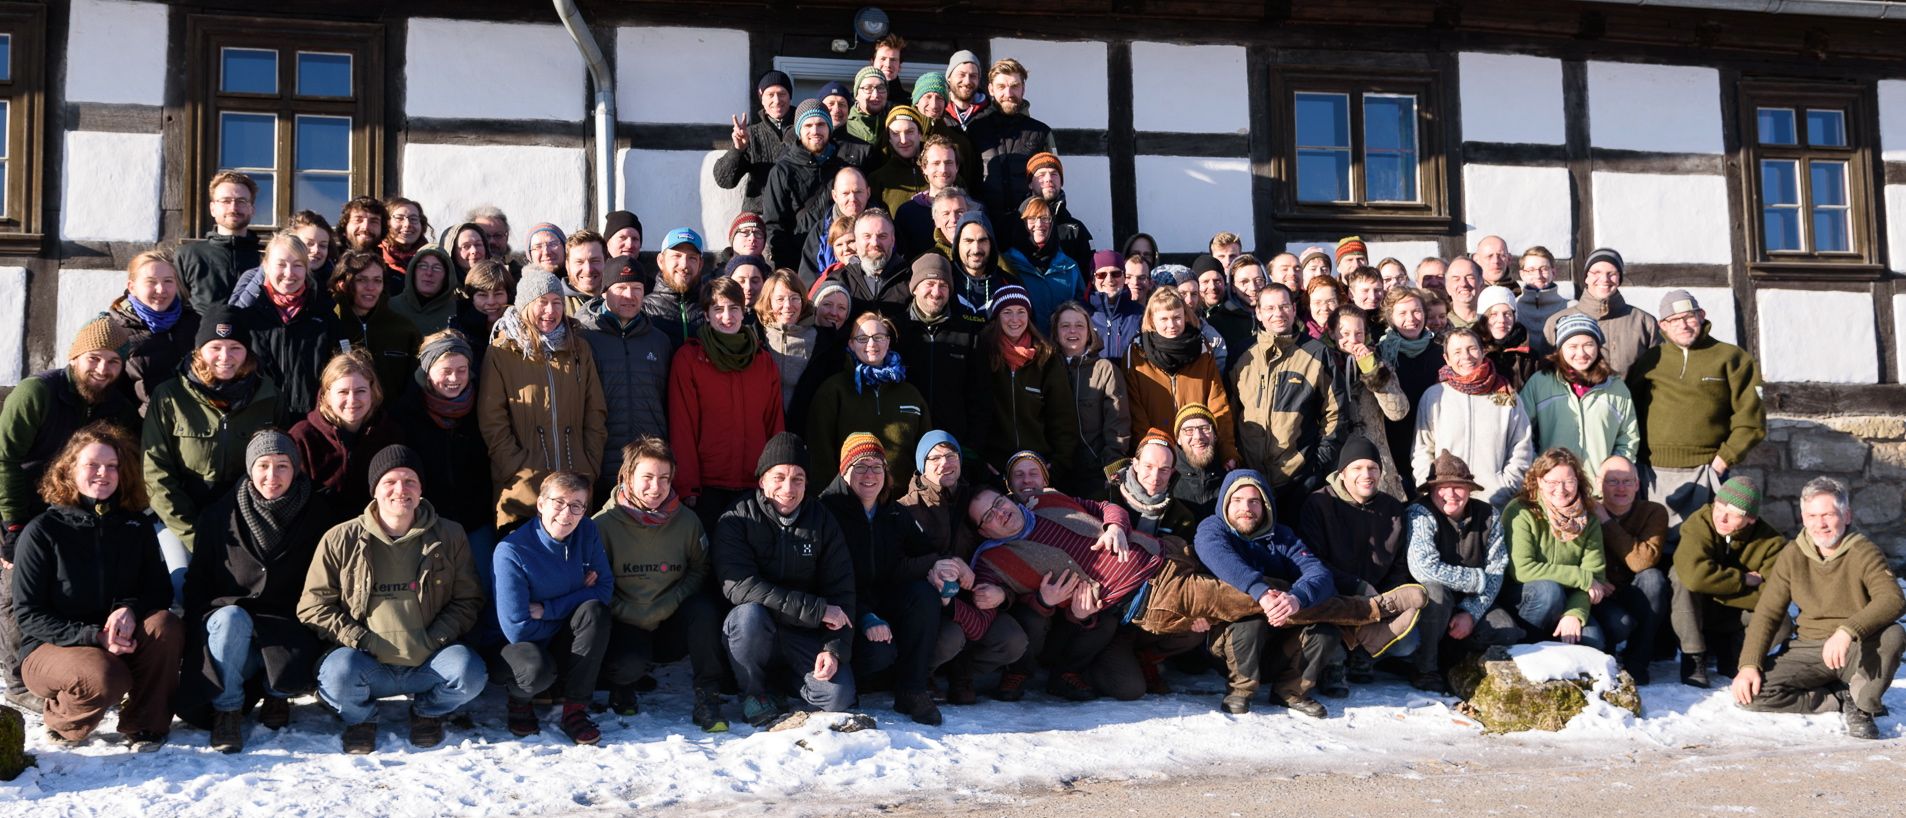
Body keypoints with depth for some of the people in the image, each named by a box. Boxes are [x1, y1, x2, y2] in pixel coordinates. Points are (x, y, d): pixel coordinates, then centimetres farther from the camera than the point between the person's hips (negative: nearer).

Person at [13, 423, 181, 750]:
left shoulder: (136, 526, 4)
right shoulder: (41, 532, -10)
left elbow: (160, 591, 3)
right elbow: (28, 615, -11)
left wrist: (130, 609, -21)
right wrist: (94, 636, -24)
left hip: (122, 642, 4)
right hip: (51, 648, -4)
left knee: (165, 625, -27)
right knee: (106, 678, -36)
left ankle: (145, 724, -10)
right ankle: (62, 721, 0)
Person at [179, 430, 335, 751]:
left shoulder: (320, 516, 4)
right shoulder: (221, 515, 5)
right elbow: (197, 582, 9)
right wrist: (201, 625, -6)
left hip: (288, 637, 0)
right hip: (228, 628, 1)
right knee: (231, 617, -37)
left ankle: (277, 695, 6)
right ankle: (226, 709, -16)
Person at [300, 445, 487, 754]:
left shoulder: (449, 536, 6)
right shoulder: (341, 539, 3)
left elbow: (468, 600, 7)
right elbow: (313, 605, 3)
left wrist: (432, 641, -9)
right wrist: (361, 640, -10)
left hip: (427, 662, 1)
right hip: (367, 663, -1)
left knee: (469, 672, -30)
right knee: (337, 672, -34)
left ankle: (427, 710, 8)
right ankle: (360, 718, 5)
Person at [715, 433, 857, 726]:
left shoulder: (821, 521, 2)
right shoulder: (737, 520, -9)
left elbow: (841, 589, 0)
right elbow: (738, 586, -23)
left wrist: (835, 649, -17)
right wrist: (817, 610, -24)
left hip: (805, 635, 2)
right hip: (755, 632, -2)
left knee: (838, 696, -22)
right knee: (750, 614, -36)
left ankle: (787, 680, 11)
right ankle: (755, 691, -8)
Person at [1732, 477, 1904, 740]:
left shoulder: (1863, 552, -10)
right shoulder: (1792, 557, 0)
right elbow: (1767, 613, 0)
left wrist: (1848, 631, -44)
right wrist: (1749, 664, -14)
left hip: (1858, 651, -2)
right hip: (1809, 652, 3)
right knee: (1751, 693, -21)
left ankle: (1862, 708, -12)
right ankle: (1843, 701, -7)